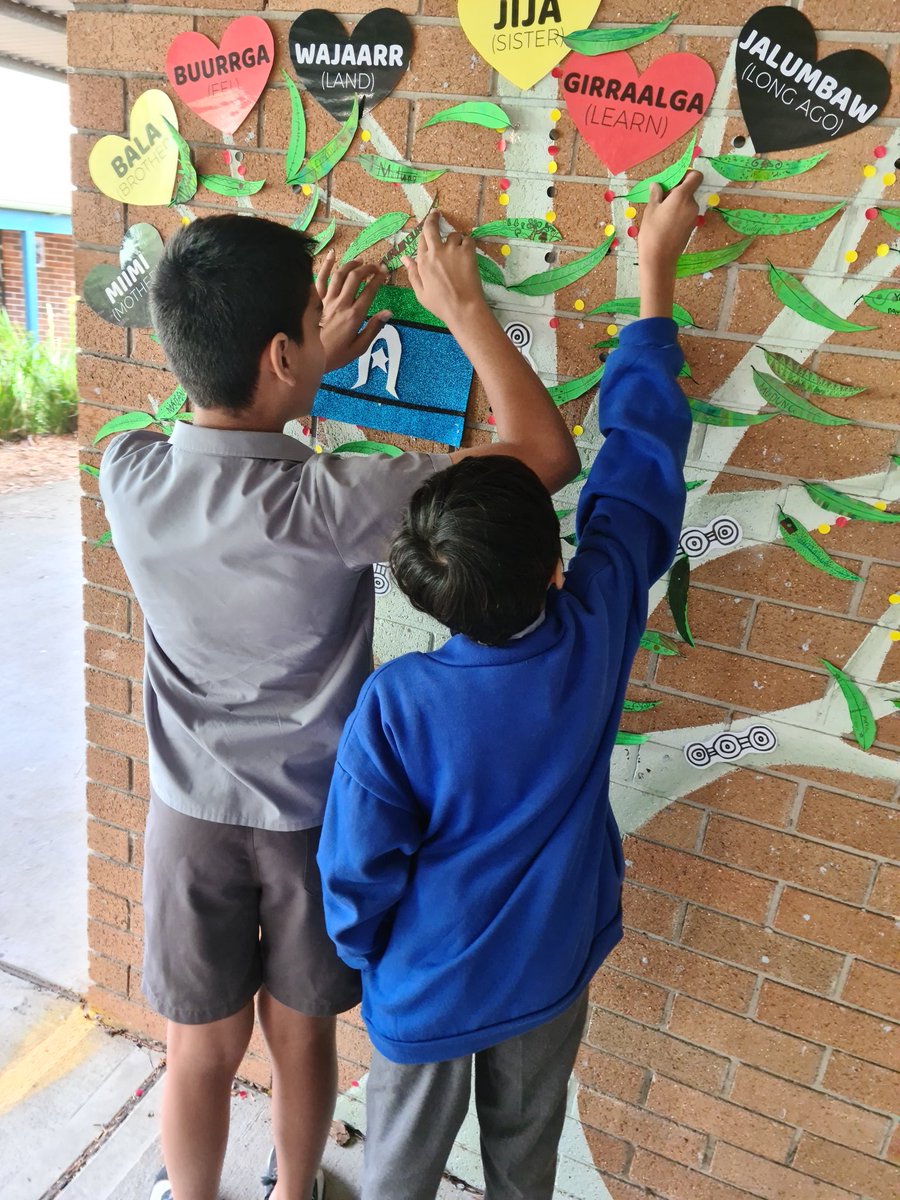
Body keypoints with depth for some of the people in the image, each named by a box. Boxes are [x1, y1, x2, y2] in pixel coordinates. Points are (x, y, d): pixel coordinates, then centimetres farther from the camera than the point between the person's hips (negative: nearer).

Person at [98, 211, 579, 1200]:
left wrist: (313, 367, 9)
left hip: (193, 814, 3)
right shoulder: (330, 504, -29)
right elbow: (547, 453, -20)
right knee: (301, 1038, 24)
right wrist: (463, 310, -11)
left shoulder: (127, 476, -16)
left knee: (201, 1051, 23)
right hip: (316, 818, -2)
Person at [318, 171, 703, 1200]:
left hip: (427, 989, -2)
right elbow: (641, 458, -15)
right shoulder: (597, 632, -25)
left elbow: (357, 871, -19)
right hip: (554, 970, 3)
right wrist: (654, 274, -4)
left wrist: (366, 953, 5)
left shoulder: (394, 704, -31)